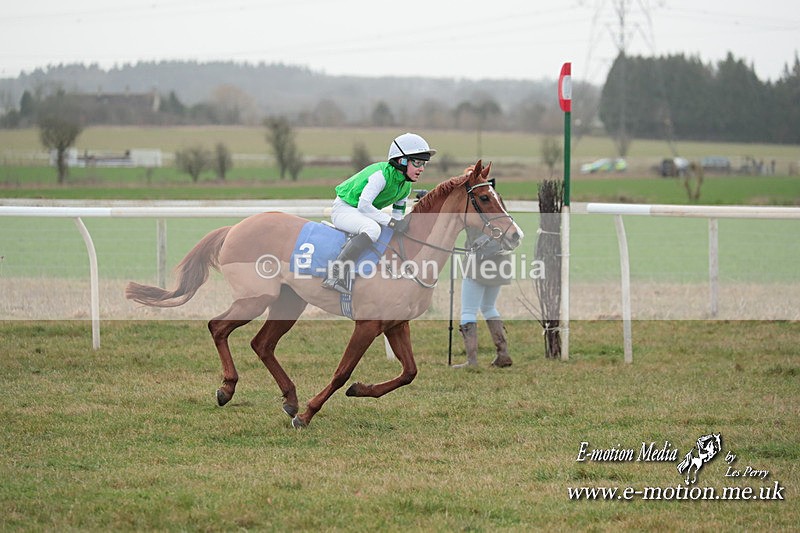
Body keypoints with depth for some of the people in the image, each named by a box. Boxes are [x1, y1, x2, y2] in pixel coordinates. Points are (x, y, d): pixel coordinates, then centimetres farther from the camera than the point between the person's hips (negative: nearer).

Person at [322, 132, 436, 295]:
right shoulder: (382, 174, -25)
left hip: (363, 214, 10)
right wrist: (391, 222, -32)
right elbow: (364, 205, -31)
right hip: (343, 209, -10)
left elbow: (398, 216, 11)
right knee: (372, 229, -38)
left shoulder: (405, 186, 3)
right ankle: (336, 274, -42)